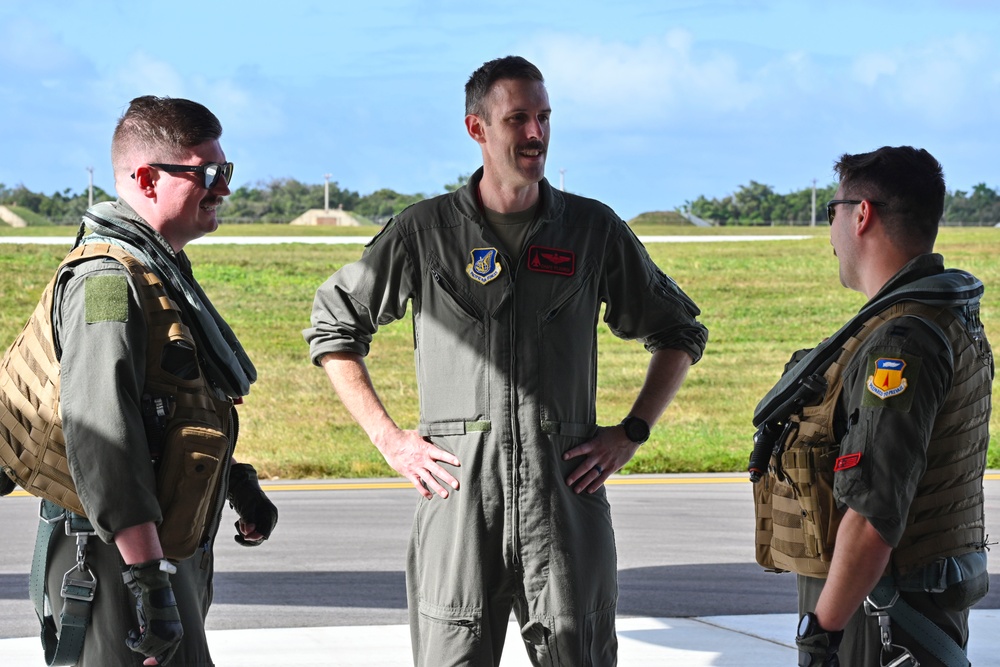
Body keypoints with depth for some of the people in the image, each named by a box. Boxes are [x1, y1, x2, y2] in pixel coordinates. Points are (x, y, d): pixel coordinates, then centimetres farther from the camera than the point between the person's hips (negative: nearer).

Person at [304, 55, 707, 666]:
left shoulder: (594, 229, 7)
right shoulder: (425, 231, 4)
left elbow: (680, 333, 17)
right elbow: (334, 327, 12)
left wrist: (632, 433, 7)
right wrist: (389, 438, 4)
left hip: (566, 487, 1)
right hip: (458, 488, -1)